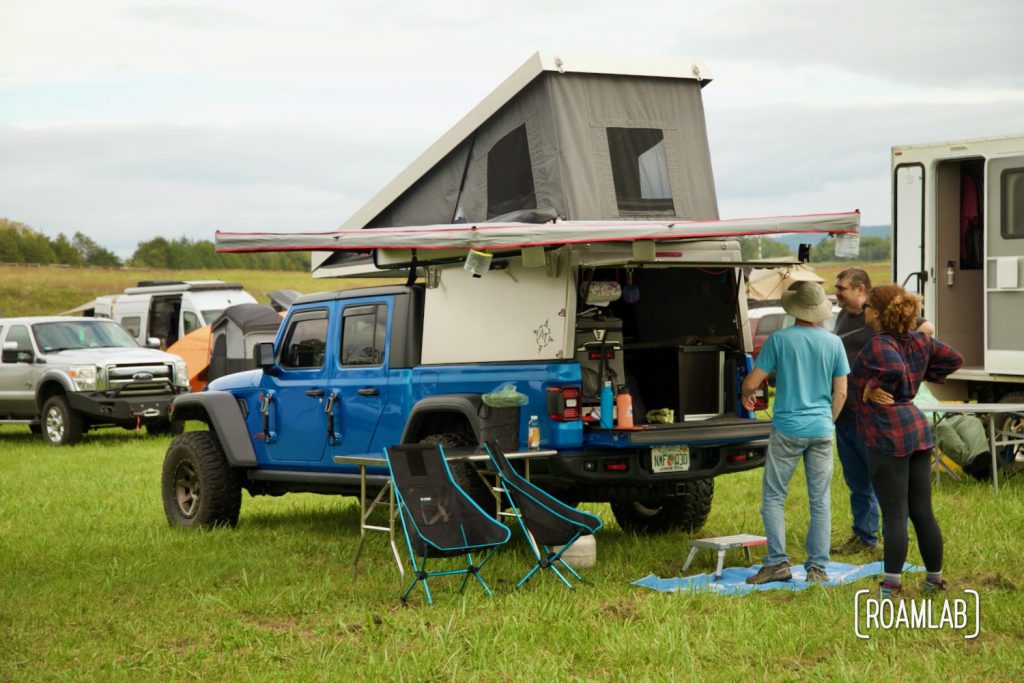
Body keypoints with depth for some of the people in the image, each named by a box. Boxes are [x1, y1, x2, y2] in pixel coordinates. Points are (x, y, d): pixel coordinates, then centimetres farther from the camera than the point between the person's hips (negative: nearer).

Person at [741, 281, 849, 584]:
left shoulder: (780, 339, -7)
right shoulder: (833, 342, 2)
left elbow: (752, 381, -5)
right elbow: (840, 392, 5)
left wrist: (746, 395, 18)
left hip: (787, 430, -3)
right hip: (821, 430, 3)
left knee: (773, 497, 6)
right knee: (820, 502, 7)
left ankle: (777, 562, -1)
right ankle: (817, 567, 6)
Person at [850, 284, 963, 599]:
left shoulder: (879, 345, -16)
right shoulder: (919, 342, 8)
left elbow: (895, 370, -34)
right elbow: (954, 359, 17)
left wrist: (872, 388, -18)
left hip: (888, 436, -8)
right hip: (918, 430, 8)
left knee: (894, 515, -5)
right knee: (923, 512, 13)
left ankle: (891, 585, -2)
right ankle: (935, 579, 20)